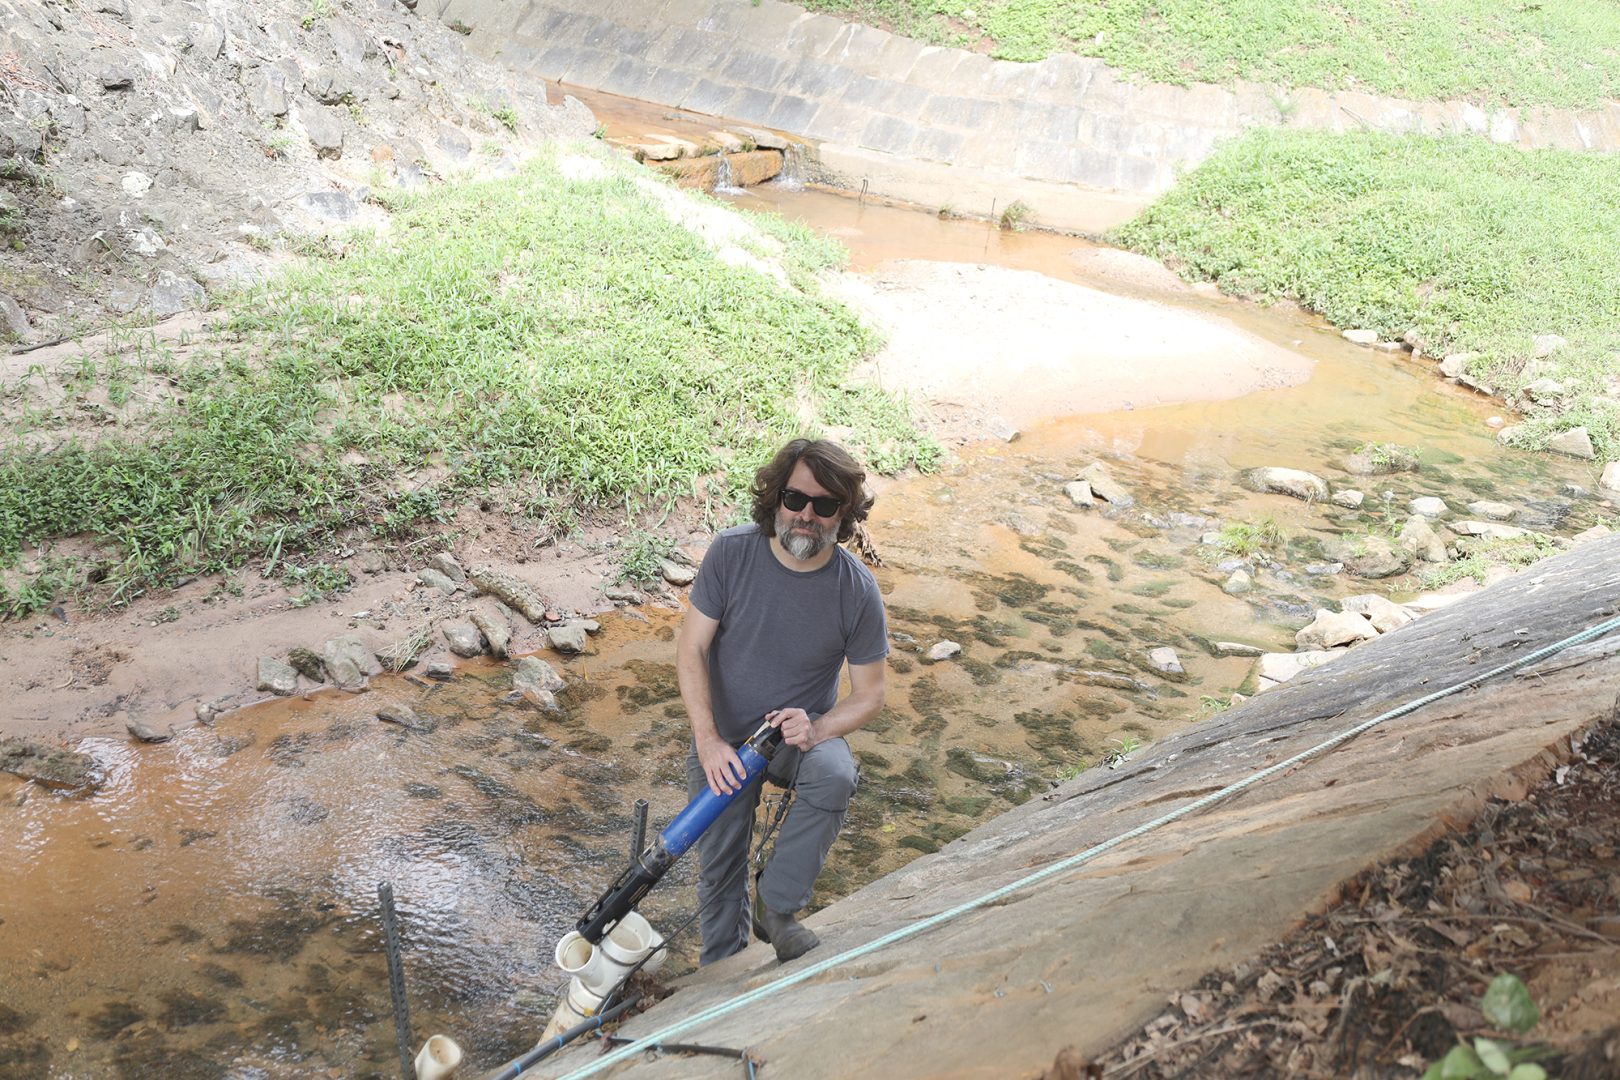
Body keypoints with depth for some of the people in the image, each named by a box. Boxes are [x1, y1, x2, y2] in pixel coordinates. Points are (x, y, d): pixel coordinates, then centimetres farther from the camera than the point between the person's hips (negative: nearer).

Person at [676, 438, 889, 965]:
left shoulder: (857, 589, -17)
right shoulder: (731, 553, -17)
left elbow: (869, 693, -8)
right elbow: (691, 650, -13)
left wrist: (817, 730, -28)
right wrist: (707, 739, -24)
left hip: (803, 728, -1)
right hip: (724, 735, 1)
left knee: (835, 776, -33)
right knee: (720, 865, 3)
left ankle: (776, 904, -13)